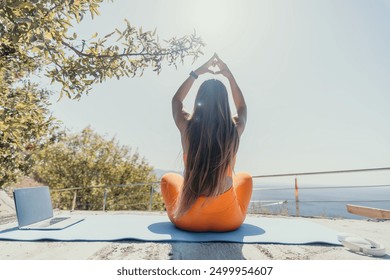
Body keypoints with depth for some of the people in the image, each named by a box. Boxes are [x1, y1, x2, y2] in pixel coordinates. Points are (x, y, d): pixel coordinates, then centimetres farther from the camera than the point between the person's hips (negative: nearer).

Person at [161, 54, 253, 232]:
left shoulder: (187, 127, -12)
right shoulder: (234, 130, -10)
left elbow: (176, 100, 12)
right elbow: (242, 107, 15)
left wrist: (197, 72, 13)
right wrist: (229, 75, 15)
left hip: (188, 220, 0)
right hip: (229, 221, 1)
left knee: (168, 178, 28)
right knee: (245, 177, 30)